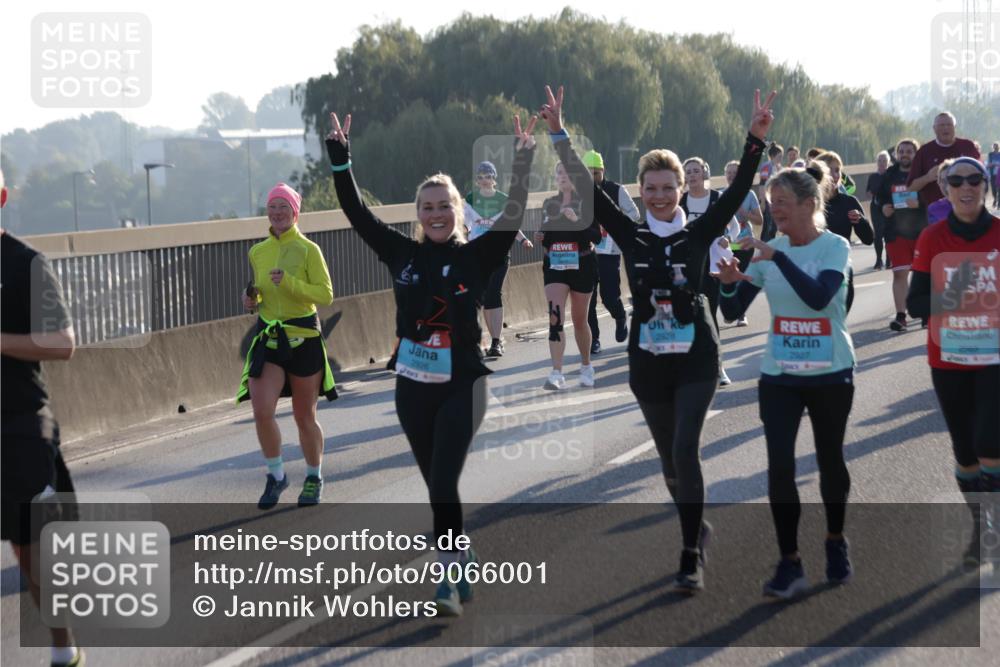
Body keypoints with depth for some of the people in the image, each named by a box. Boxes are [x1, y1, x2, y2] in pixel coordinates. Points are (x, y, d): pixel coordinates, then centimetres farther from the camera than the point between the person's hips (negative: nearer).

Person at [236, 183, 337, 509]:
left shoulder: (308, 250, -6)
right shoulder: (257, 253, 8)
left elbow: (326, 294, -12)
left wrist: (289, 282, -24)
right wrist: (252, 300, 2)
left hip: (303, 337, -3)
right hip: (268, 337, 3)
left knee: (304, 417, 7)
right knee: (261, 411, -12)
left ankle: (314, 478, 27)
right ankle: (276, 476, 8)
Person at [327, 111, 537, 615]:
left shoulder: (475, 256, -4)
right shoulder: (403, 254, 2)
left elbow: (513, 215, -15)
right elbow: (355, 211, 1)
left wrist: (523, 160, -22)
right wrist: (339, 157, -5)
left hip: (462, 384, -3)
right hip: (412, 386, 4)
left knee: (444, 483, -12)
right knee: (436, 485, 13)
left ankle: (449, 577, -8)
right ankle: (461, 561, 30)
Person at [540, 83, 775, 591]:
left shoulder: (699, 234, -3)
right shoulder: (630, 236, 1)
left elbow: (737, 192, -11)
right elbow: (587, 190, -5)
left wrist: (756, 139, -23)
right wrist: (560, 135, -11)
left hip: (696, 359, -3)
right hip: (648, 362, 3)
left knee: (684, 450, -15)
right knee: (669, 458, 13)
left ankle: (692, 557, -11)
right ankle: (697, 529, 37)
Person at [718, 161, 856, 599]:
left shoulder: (835, 247, -10)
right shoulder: (769, 250, 0)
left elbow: (819, 296, -29)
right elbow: (733, 311, -1)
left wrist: (777, 257, -32)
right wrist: (729, 283, -21)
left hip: (831, 374, -2)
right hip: (778, 376, 3)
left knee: (830, 461, 11)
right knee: (780, 466, -8)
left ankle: (836, 542, 34)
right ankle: (789, 565, -2)